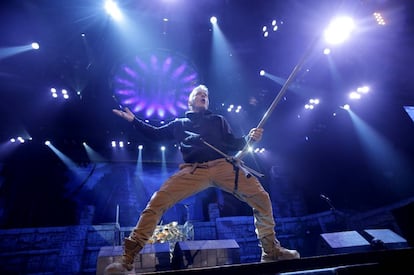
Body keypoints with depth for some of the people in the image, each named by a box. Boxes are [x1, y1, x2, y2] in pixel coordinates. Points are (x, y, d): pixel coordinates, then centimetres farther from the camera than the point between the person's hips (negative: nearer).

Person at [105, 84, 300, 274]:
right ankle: (128, 259, -8)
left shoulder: (218, 120, 29)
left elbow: (233, 145, 19)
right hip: (193, 171, 0)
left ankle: (271, 250, 11)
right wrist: (133, 120, 19)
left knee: (261, 198, -11)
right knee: (157, 202, -18)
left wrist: (249, 138, 0)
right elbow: (155, 134, 28)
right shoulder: (179, 124, 29)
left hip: (223, 167, 1)